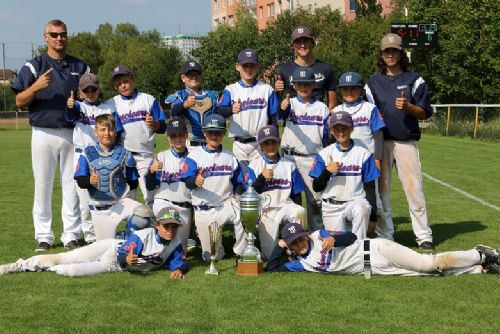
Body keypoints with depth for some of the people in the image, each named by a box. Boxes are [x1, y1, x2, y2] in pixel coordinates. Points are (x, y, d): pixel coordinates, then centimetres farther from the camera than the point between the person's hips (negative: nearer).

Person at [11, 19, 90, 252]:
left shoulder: (80, 67, 11)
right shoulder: (34, 66, 3)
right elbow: (19, 102, -2)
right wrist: (36, 87, -20)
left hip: (73, 134, 2)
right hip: (44, 134, -2)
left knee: (72, 186, 5)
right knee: (43, 186, 2)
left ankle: (71, 236, 12)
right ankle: (44, 237, 9)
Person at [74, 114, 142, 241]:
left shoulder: (123, 153, 3)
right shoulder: (88, 153, 1)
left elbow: (133, 182, 9)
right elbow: (80, 181, -9)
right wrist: (89, 180, -28)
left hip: (121, 202, 0)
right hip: (98, 208, 0)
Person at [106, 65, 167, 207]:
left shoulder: (149, 100, 7)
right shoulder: (111, 104, 8)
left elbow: (162, 127, 5)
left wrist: (153, 123, -16)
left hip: (145, 155, -1)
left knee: (150, 194, -2)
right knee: (126, 196, 6)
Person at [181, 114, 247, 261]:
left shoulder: (230, 157, 11)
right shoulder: (195, 155, 0)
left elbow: (238, 182, 14)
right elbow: (187, 182, -10)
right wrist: (195, 181, -33)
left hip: (226, 203, 2)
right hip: (204, 210, -2)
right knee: (211, 257, -4)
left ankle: (241, 253, -13)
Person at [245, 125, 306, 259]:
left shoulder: (289, 165, 8)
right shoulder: (254, 166, 4)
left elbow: (297, 194, 8)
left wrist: (297, 214, -7)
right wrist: (262, 177, -17)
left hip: (285, 206, 1)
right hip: (265, 211, -1)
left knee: (300, 212, -35)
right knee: (270, 254, -13)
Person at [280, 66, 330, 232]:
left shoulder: (322, 108, 6)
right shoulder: (291, 103, 1)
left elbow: (326, 136, 8)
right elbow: (282, 114, -23)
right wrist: (283, 108, -46)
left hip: (314, 158, 1)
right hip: (291, 157, -1)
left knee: (316, 197, 6)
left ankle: (317, 231, 17)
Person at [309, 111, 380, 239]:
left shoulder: (363, 153, 3)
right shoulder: (324, 154, 4)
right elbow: (316, 187, 1)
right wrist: (327, 171, -18)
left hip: (356, 201, -1)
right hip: (331, 206, 1)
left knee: (361, 210, -35)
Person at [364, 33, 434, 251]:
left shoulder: (414, 80, 8)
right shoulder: (373, 82, 13)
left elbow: (424, 113, 3)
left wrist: (408, 107, -16)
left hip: (406, 142, -2)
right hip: (380, 142, 2)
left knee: (414, 188, -6)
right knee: (381, 189, 3)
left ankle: (424, 236, -1)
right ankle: (385, 235, 11)